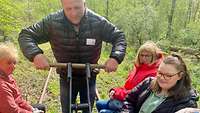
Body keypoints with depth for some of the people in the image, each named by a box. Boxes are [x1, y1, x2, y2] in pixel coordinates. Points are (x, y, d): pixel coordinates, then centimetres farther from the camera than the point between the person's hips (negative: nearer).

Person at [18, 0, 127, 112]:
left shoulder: (98, 22, -19)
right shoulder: (52, 21, -21)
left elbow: (119, 36, -11)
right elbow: (25, 35, -17)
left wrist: (115, 57, -31)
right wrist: (35, 54, -38)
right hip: (66, 77, 0)